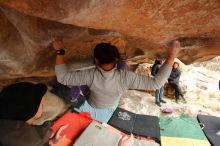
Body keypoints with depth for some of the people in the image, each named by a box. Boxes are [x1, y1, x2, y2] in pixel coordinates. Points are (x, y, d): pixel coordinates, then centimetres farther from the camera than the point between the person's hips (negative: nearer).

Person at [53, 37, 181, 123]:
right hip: (107, 115, 2)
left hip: (89, 111, -1)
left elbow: (62, 77, -30)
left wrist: (60, 51, -25)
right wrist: (171, 57, -33)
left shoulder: (91, 75, -37)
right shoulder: (125, 78, -37)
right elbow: (156, 83, -35)